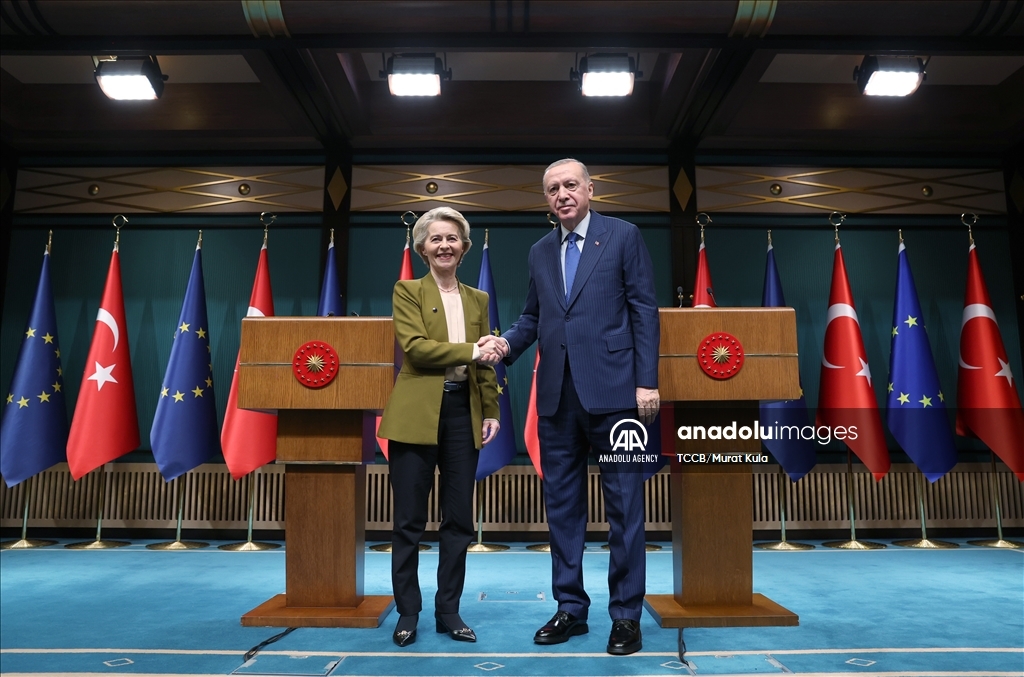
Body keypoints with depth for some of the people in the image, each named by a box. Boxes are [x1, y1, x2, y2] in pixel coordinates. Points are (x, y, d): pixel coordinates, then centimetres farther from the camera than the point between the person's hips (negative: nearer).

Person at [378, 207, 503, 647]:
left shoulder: (478, 299, 15)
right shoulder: (408, 291, 2)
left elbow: (486, 364, 14)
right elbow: (414, 346, -13)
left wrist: (491, 411, 5)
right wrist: (470, 351, -18)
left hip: (463, 412, 4)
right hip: (416, 413, -4)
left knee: (459, 519, 8)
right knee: (409, 520, 4)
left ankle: (448, 611, 22)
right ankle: (407, 613, 19)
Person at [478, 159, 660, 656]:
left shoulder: (623, 236, 2)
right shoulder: (540, 252, 16)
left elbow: (644, 311, -2)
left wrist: (647, 382, -8)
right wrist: (507, 342, -4)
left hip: (611, 389, -5)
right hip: (557, 394, 5)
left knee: (623, 504, 2)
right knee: (561, 503, 10)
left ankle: (626, 615, 16)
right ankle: (570, 608, 24)